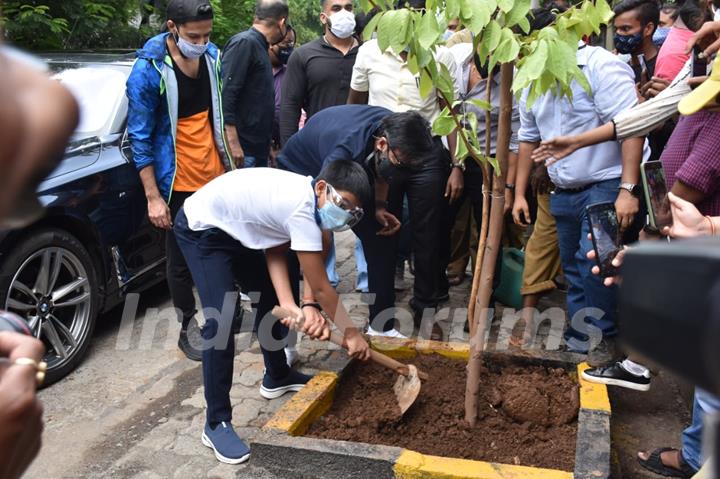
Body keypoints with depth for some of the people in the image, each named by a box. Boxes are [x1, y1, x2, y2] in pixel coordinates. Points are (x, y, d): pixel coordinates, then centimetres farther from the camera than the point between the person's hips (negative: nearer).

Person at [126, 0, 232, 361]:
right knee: (181, 258, 8)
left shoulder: (212, 56, 0)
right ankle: (188, 327, 24)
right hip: (178, 184, -5)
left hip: (215, 175, 5)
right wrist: (153, 196, -14)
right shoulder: (148, 69, -16)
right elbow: (140, 137, -13)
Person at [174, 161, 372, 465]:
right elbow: (321, 288, -25)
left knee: (270, 294, 16)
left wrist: (290, 307, -20)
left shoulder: (304, 195, -5)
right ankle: (216, 423, -6)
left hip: (233, 229, 10)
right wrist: (352, 334, -15)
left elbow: (275, 250, -8)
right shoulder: (302, 209, -32)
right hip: (200, 230, -10)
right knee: (221, 319, -17)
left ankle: (277, 377, 37)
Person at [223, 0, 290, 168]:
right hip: (242, 149, -9)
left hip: (258, 148, 9)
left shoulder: (259, 46, 17)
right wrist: (232, 144, -22)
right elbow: (225, 95, -18)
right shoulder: (244, 43, -10)